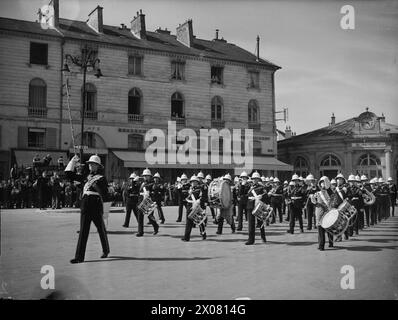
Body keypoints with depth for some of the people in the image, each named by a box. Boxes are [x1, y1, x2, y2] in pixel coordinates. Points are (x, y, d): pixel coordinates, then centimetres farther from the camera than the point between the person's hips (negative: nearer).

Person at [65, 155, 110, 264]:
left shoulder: (101, 179, 0)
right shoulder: (85, 177, 14)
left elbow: (105, 196, -10)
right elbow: (69, 175, 19)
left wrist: (96, 185, -19)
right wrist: (73, 161, 15)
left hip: (96, 207, -4)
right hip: (85, 206, 4)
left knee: (101, 229, 12)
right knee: (83, 231, -1)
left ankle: (106, 250, 33)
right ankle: (79, 256, -2)